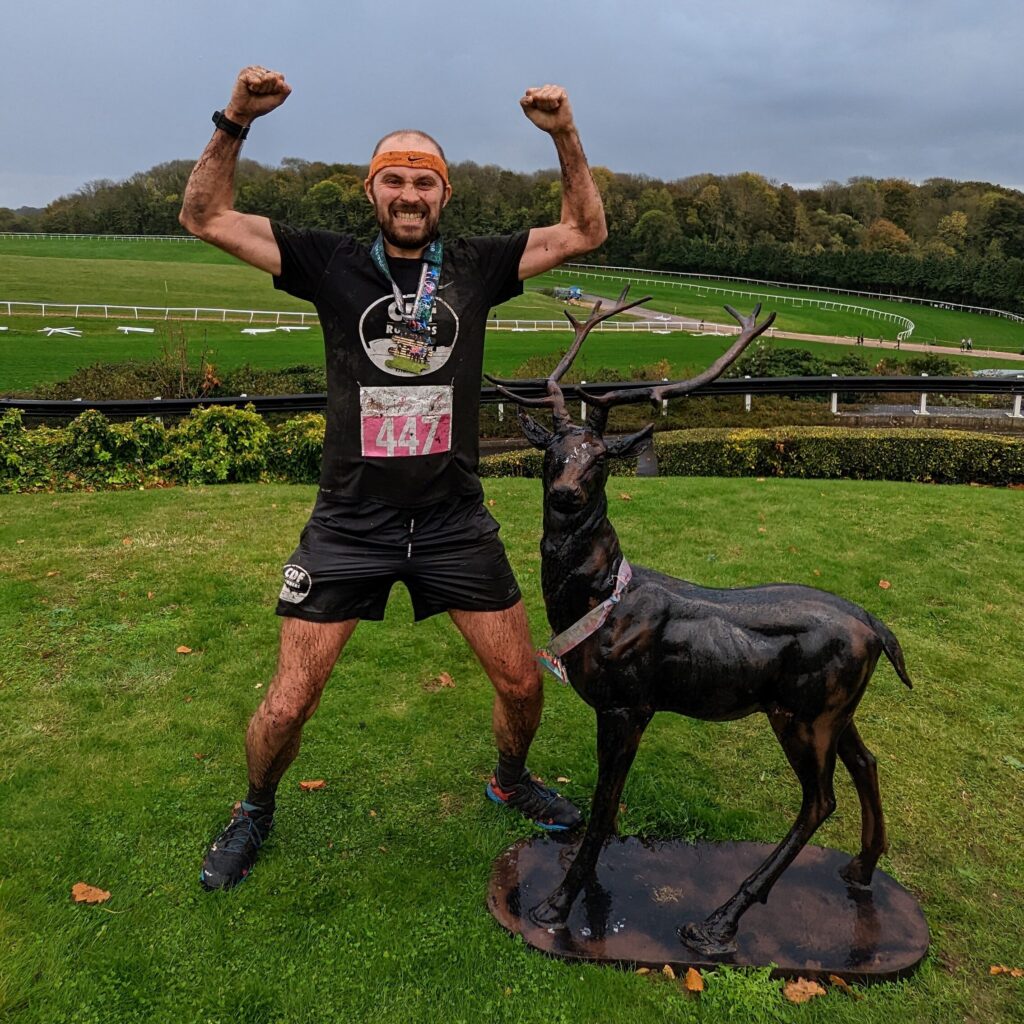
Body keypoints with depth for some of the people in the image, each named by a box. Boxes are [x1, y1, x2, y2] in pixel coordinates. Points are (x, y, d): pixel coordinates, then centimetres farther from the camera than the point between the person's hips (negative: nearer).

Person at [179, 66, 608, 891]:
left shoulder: (477, 266, 5)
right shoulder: (332, 263, 1)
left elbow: (586, 231, 8)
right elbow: (205, 216, 2)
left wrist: (566, 136, -4)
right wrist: (235, 122, -11)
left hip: (455, 520, 2)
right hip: (350, 521, -1)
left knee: (522, 682, 8)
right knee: (287, 705, 1)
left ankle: (511, 781, 41)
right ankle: (254, 813, 34)